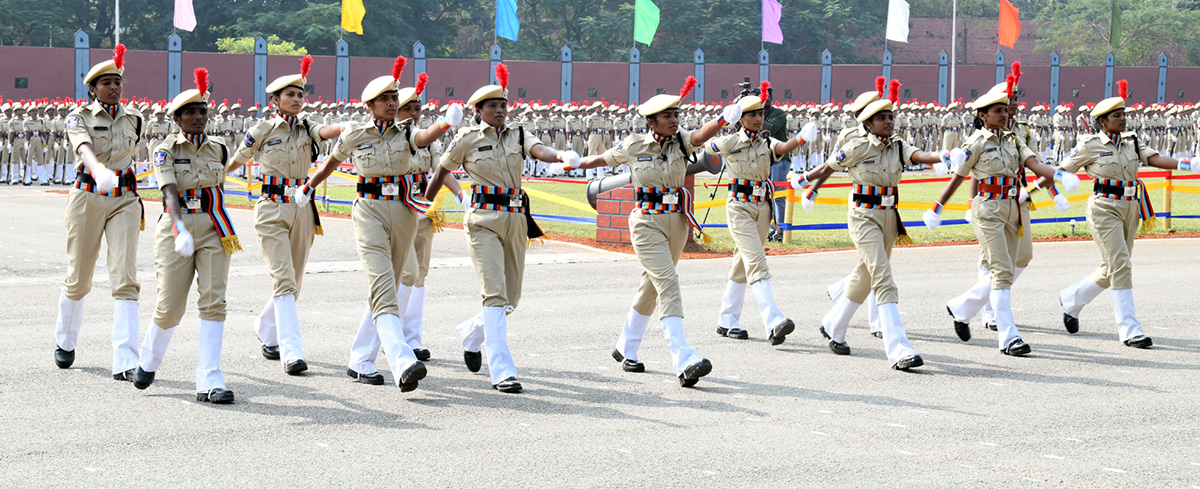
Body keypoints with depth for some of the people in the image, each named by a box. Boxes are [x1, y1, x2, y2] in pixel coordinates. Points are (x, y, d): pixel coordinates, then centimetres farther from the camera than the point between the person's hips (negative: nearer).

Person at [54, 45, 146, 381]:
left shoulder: (132, 119, 9)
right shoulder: (79, 118, -4)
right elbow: (83, 148, -25)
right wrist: (99, 171, -46)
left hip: (124, 201, 2)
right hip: (87, 198, -2)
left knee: (125, 278, -12)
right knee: (78, 278, 9)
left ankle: (125, 362, -17)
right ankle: (65, 341, 37)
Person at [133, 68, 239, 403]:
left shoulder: (218, 148, 8)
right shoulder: (166, 150, -3)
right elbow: (170, 192, -17)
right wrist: (180, 229, -33)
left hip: (213, 230, 2)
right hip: (178, 228, -2)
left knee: (214, 301, -11)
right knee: (170, 306, 1)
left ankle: (209, 382, -12)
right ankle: (148, 360, 33)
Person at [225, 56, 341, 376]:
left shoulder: (307, 129, 9)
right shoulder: (263, 131, 1)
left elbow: (327, 131, -14)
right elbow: (237, 161, 16)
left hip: (302, 209, 4)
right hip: (272, 210, -4)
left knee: (293, 282, 12)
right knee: (284, 280, -15)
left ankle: (266, 331, 38)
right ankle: (291, 352, -21)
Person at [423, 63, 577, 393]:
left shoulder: (517, 136, 9)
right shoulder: (467, 139, 1)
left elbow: (538, 150, -11)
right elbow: (443, 171, 14)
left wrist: (561, 156, -33)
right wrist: (425, 205, 19)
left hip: (516, 219, 5)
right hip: (483, 220, -5)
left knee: (511, 298, 11)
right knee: (495, 295, -16)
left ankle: (471, 335, 41)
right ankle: (502, 371, -17)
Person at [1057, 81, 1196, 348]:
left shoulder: (1131, 141, 10)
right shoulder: (1090, 145, -5)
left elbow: (1155, 158, -4)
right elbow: (1062, 172, 1)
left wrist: (1183, 164, -20)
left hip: (1130, 208, 6)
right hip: (1104, 208, -6)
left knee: (1111, 270, 12)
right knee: (1120, 266, -12)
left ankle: (1070, 300, 35)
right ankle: (1129, 330, -8)